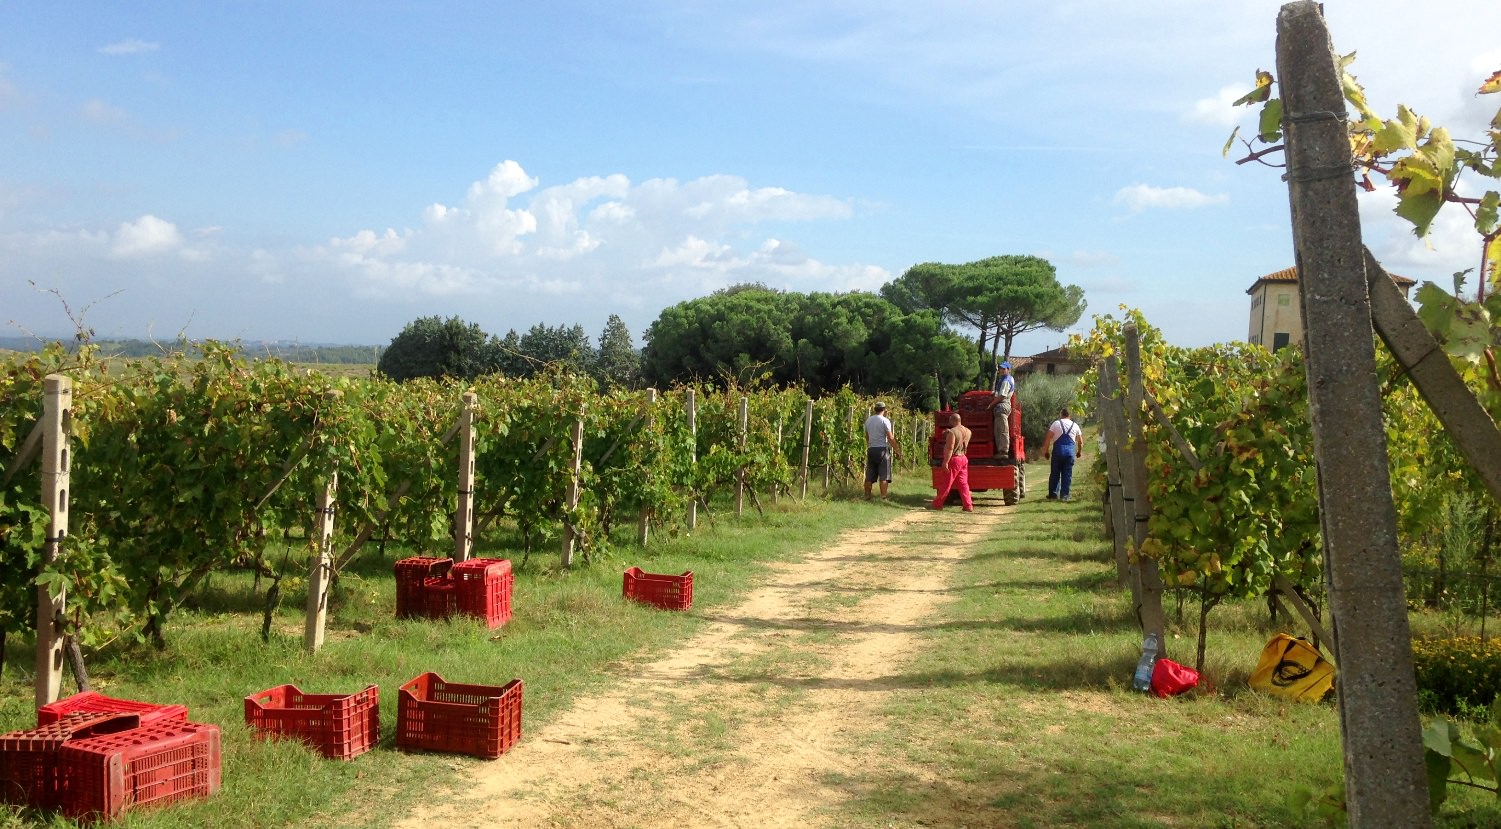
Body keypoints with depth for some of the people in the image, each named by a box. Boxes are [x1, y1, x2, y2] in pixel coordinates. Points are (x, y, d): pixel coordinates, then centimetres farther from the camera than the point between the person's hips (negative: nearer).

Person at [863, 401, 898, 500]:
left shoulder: (868, 420, 10)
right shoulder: (885, 421, -8)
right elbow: (890, 438, -11)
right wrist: (896, 450, -3)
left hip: (871, 449, 5)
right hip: (882, 449, -5)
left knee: (869, 476, 8)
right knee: (884, 476, -4)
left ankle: (867, 496, 11)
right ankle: (883, 497, -8)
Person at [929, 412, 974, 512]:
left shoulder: (952, 432, -16)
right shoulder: (968, 432, 8)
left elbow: (950, 449, -21)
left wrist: (945, 462, -21)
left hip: (954, 459, -7)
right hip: (964, 459, 7)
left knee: (945, 483, 1)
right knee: (963, 483, 9)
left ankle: (937, 504, 10)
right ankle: (968, 505, 5)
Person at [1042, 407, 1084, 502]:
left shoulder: (1056, 423, 5)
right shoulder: (1075, 426, 13)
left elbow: (1048, 439, -1)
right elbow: (1081, 442, 18)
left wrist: (1046, 451, 8)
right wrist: (1079, 452, 34)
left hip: (1058, 450, -1)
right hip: (1070, 451, 1)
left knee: (1055, 473, 6)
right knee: (1067, 474, 6)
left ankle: (1053, 494, 5)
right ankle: (1064, 495, 4)